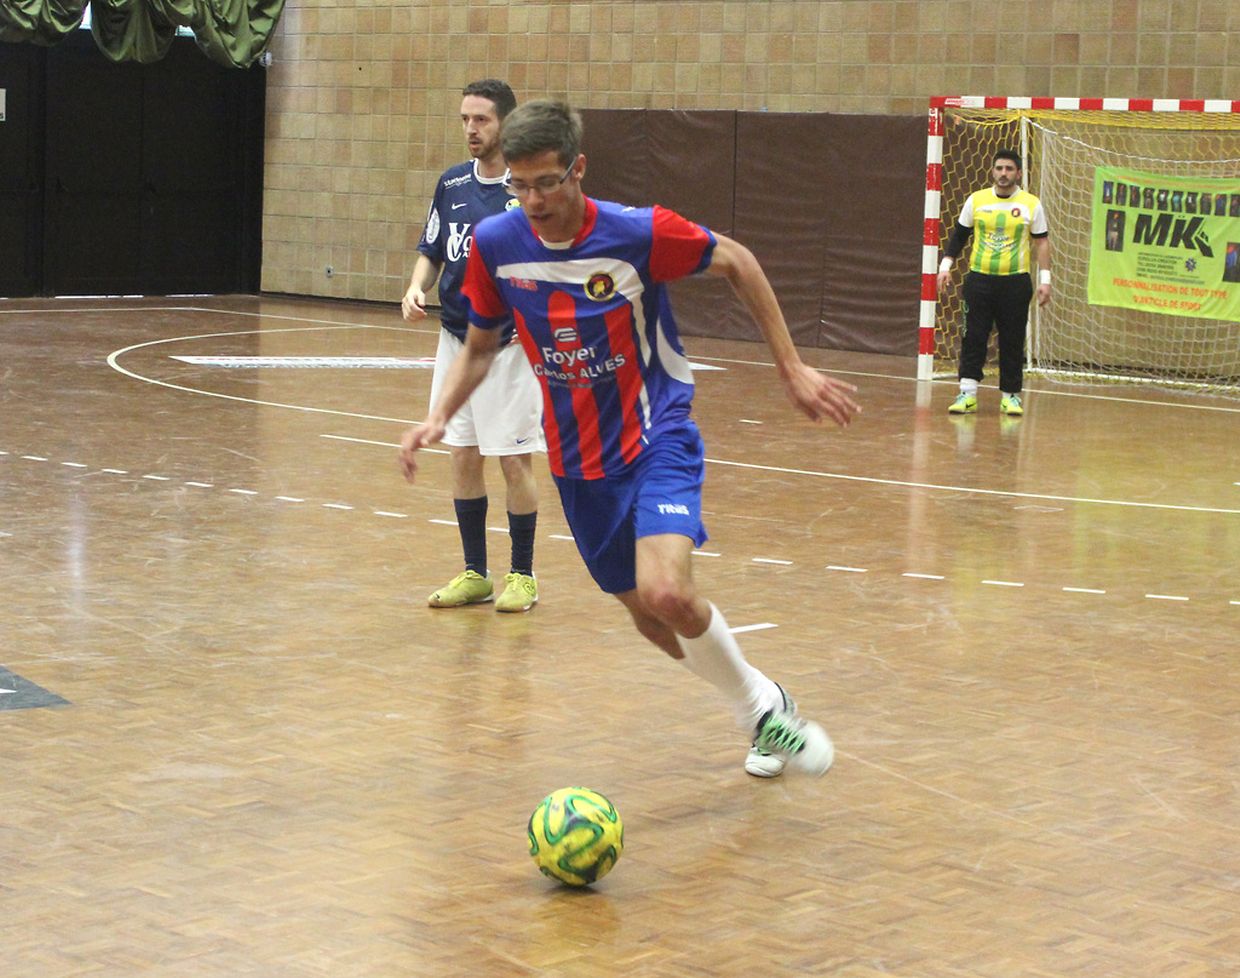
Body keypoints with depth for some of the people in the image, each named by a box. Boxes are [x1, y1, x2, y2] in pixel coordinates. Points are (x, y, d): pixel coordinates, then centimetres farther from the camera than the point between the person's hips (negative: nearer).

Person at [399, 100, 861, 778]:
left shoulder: (639, 232, -18)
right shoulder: (495, 244, -8)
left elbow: (737, 264, -2)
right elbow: (480, 347, 8)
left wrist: (792, 370, -3)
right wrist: (440, 417, -8)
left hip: (657, 435, -4)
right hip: (576, 457, 5)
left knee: (666, 593, -27)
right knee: (649, 619, 9)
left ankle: (763, 706, -1)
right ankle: (756, 714, 35)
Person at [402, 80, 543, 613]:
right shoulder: (452, 183, 7)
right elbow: (431, 253, 15)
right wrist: (416, 288, -4)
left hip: (510, 344, -5)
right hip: (456, 340, 5)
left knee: (514, 462, -1)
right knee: (462, 456, 9)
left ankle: (522, 575, 13)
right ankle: (474, 573, 20)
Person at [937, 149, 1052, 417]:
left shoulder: (1031, 204, 1)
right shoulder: (976, 200, 5)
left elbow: (1041, 242, 5)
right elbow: (959, 235, 12)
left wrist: (1045, 279, -1)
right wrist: (946, 265, 3)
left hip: (1015, 282, -1)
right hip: (979, 279, 1)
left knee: (1012, 341, 2)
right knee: (973, 337, -3)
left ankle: (1010, 394, 11)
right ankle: (967, 392, 0)